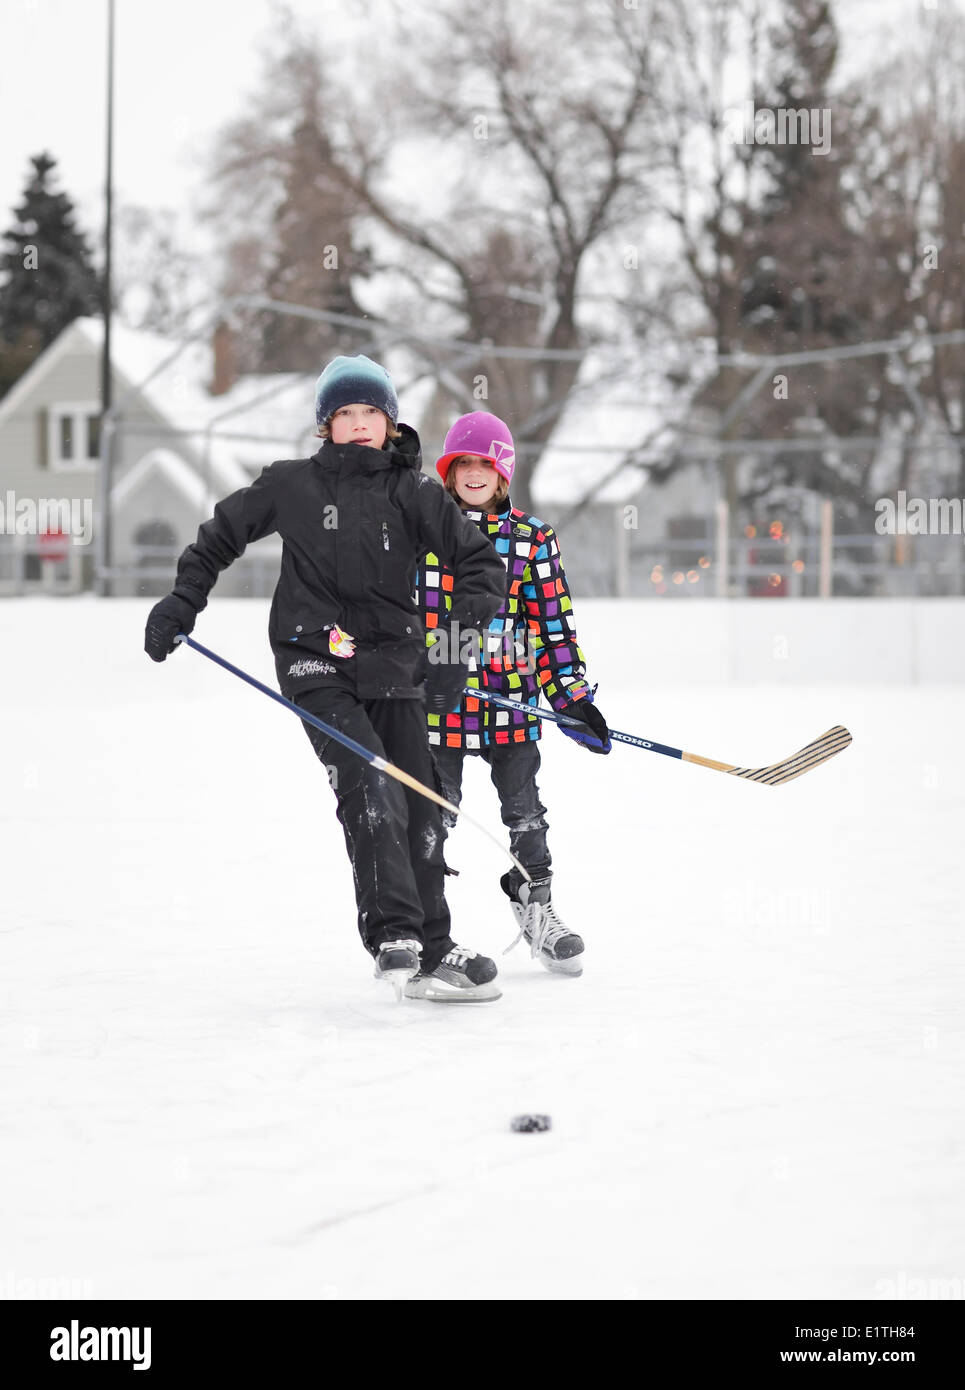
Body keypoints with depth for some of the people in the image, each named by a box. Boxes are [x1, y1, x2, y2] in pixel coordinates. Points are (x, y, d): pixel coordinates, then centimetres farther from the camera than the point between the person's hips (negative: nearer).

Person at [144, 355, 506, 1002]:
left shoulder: (414, 491, 4)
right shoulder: (293, 485, 2)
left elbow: (478, 556, 2)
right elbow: (223, 533, 16)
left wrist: (471, 621, -14)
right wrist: (181, 602, 11)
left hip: (392, 663, 3)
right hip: (316, 663, -3)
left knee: (419, 806, 3)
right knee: (370, 783, -22)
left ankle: (432, 950, 13)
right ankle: (394, 936, -26)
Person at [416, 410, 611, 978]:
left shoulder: (532, 537, 4)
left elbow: (554, 623, 3)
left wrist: (573, 694, -2)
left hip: (511, 696, 1)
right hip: (434, 694, -1)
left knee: (524, 811, 8)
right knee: (433, 812, 4)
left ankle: (537, 908, 23)